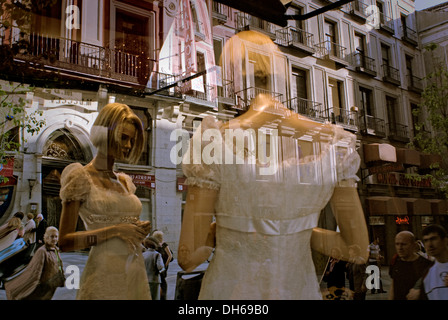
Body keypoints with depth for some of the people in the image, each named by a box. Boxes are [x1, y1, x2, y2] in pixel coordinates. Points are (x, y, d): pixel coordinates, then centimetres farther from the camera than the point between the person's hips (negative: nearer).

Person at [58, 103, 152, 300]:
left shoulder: (125, 182, 12)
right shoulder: (81, 177, -5)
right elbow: (65, 242, -10)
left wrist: (141, 230, 1)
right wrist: (115, 230, -18)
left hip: (137, 275, 6)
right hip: (105, 278, -6)